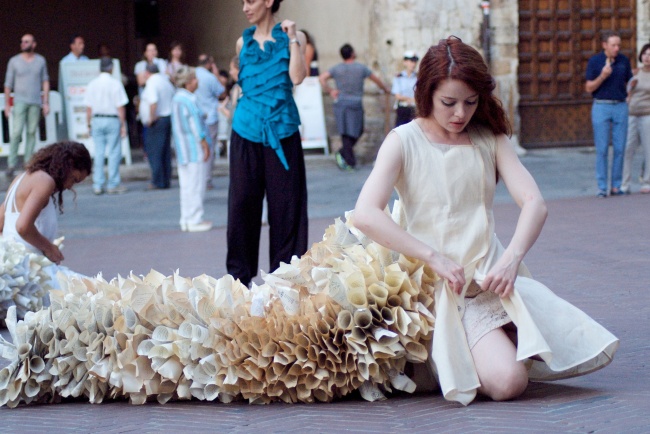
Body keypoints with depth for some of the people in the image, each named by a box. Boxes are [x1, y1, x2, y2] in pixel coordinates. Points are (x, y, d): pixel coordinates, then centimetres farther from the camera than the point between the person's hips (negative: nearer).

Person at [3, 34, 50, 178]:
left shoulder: (41, 61, 8)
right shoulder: (14, 61, 3)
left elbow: (45, 81, 12)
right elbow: (8, 83, 6)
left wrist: (46, 102, 6)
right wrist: (7, 103, 3)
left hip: (35, 102, 2)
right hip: (20, 101, -2)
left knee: (32, 132, 2)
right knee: (16, 132, -11)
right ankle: (11, 164, -8)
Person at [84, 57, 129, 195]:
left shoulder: (92, 84, 4)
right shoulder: (115, 83, -7)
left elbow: (88, 107, 5)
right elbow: (120, 106, -9)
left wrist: (89, 123, 12)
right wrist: (123, 124, -3)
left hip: (96, 120, 4)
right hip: (112, 120, -4)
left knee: (98, 153, 6)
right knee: (114, 153, 1)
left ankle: (98, 185, 6)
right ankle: (113, 185, 2)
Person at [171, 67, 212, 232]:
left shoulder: (177, 97, 16)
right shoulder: (187, 99, -15)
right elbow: (195, 123, -16)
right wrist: (204, 143, -10)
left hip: (183, 149, 10)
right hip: (193, 148, -10)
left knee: (187, 184, 12)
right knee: (195, 184, -6)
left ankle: (186, 219, 16)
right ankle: (194, 220, -4)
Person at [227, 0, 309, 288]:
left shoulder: (293, 37, 1)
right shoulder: (244, 42, 10)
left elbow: (297, 77, -13)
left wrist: (292, 38, -14)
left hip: (282, 130, -3)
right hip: (247, 131, 3)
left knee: (285, 203, 0)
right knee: (242, 202, 4)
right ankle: (240, 274, 12)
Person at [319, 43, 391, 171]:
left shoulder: (337, 68, 4)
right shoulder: (361, 68, 0)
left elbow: (322, 78, -9)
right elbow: (376, 79, 12)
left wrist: (330, 91, 2)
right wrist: (385, 89, 30)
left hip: (340, 103, 2)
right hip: (356, 103, -2)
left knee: (345, 133, 2)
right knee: (357, 130, 9)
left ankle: (350, 161, -5)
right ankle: (343, 154, -5)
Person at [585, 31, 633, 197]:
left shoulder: (624, 61, 7)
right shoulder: (594, 61, -1)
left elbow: (629, 83, 16)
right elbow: (589, 88, -3)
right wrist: (602, 76, -17)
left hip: (621, 107, 3)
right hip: (601, 107, -3)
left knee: (619, 148, 1)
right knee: (602, 149, -3)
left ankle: (616, 186, 8)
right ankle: (602, 187, 1)